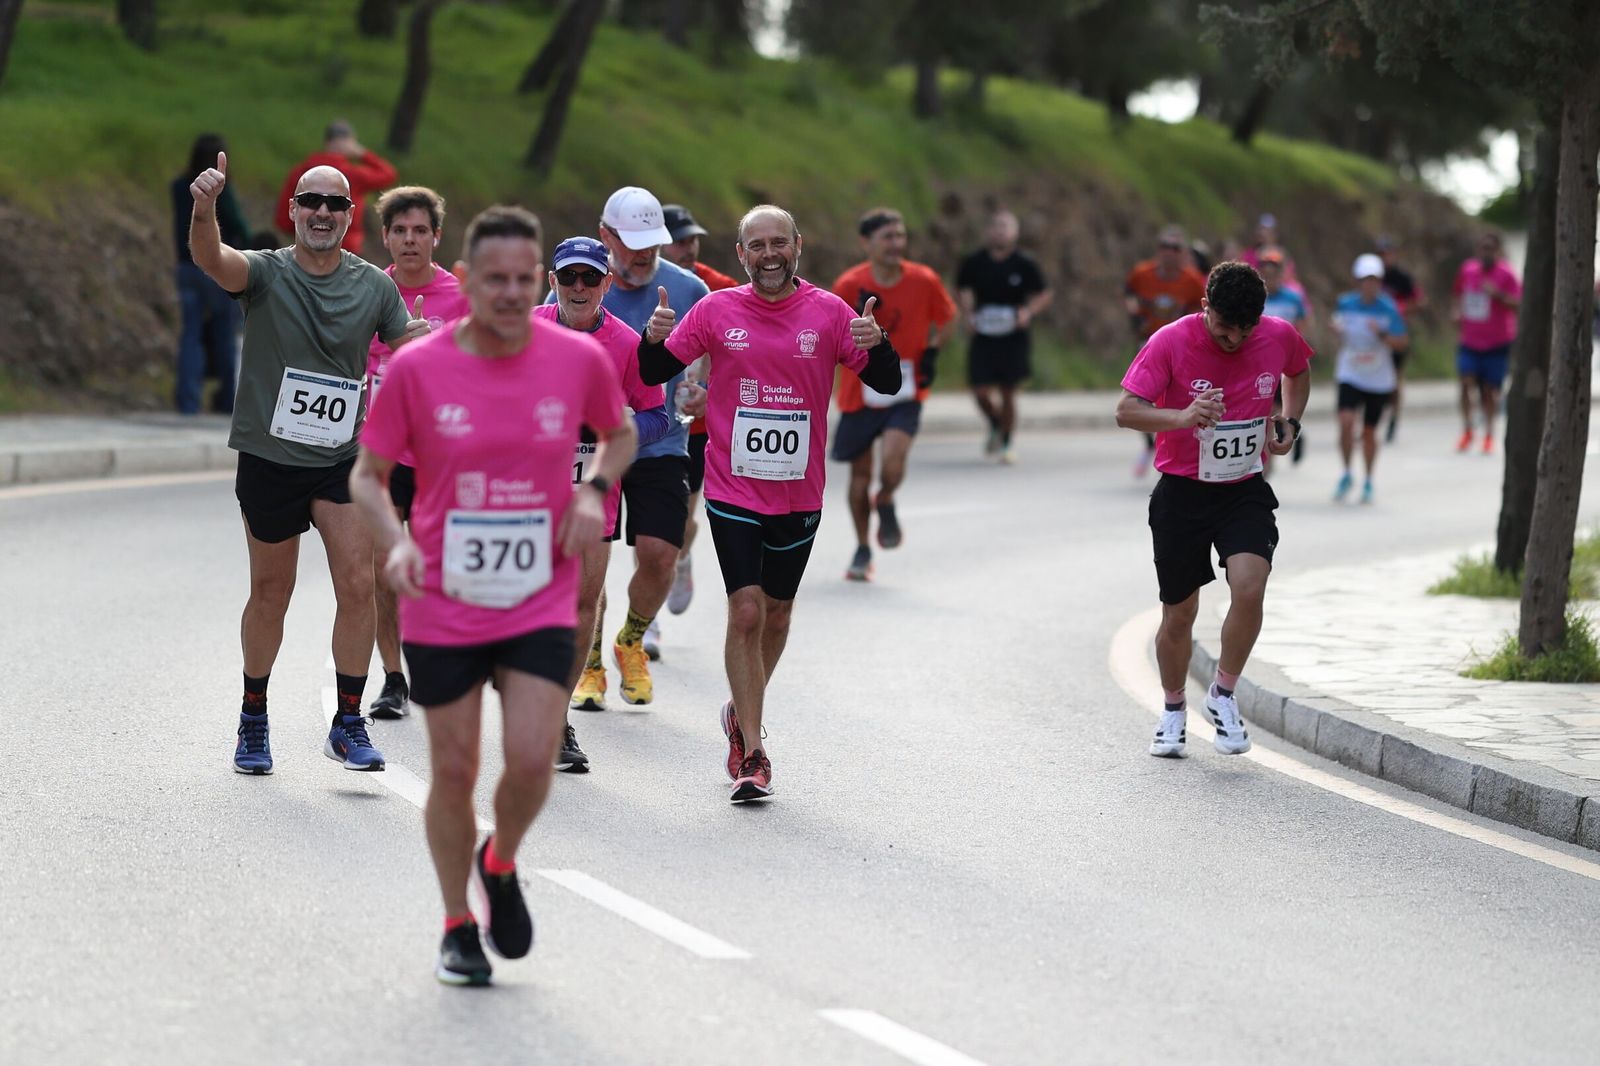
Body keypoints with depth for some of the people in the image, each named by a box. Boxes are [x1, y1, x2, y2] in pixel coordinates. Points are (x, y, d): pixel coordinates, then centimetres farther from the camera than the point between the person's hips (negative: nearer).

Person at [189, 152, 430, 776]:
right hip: (269, 460, -1)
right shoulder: (266, 273, -7)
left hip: (343, 459, 1)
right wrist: (204, 210, -49)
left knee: (357, 584, -11)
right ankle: (254, 719, 29)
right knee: (270, 593, 10)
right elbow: (211, 258, -28)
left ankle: (348, 724, 0)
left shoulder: (374, 286, 1)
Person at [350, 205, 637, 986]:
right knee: (454, 771, 4)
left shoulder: (580, 359, -4)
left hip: (541, 606, 1)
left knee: (532, 759, -13)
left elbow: (619, 434, 17)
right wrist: (395, 541, -17)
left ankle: (500, 865, 20)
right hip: (442, 609, 0)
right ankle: (458, 927, 25)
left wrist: (594, 489, -4)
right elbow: (367, 475, 2)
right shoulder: (417, 369, -8)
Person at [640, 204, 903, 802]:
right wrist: (655, 338, -18)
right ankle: (752, 753, -6)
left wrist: (876, 345, -23)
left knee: (777, 612, 13)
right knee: (745, 612, -10)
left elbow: (887, 384, -3)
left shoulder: (828, 313, -2)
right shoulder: (716, 311, -2)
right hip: (732, 489, -2)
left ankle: (742, 714, 38)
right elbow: (652, 375, 3)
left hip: (798, 494, 2)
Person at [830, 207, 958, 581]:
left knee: (893, 460, -23)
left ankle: (885, 504, 13)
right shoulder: (850, 285, -11)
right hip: (860, 392, 1)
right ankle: (862, 549, 28)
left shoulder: (924, 280, -8)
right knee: (860, 472, 9)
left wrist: (932, 350, -4)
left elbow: (947, 318, 12)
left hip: (905, 393, -1)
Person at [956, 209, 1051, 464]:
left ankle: (1007, 443, 20)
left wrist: (1029, 311, -14)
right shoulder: (973, 263, -2)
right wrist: (967, 314, -1)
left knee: (1007, 392, 1)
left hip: (1013, 336, -1)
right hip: (982, 336, 1)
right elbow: (962, 290, 15)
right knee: (981, 391, -4)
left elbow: (1045, 294, 4)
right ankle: (995, 427, 28)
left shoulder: (1024, 264, -5)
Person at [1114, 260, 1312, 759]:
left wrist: (1289, 424, 4)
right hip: (1182, 493, -1)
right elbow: (1126, 411, -22)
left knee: (1249, 587, -21)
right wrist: (1184, 417, -38)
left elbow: (1298, 372, 19)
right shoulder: (1171, 341, -17)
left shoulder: (1280, 337, -6)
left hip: (1246, 490, 1)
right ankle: (1173, 709, 31)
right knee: (1179, 612, 6)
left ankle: (1223, 694, 0)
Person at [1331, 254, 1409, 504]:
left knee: (1369, 432, 8)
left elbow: (1402, 341, -9)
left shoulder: (1388, 309, -9)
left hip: (1379, 380, 0)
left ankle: (1368, 483, 27)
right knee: (1346, 423, -19)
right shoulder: (1345, 304, -3)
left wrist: (1381, 334, -23)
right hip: (1350, 377, 1)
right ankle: (1347, 475, 2)